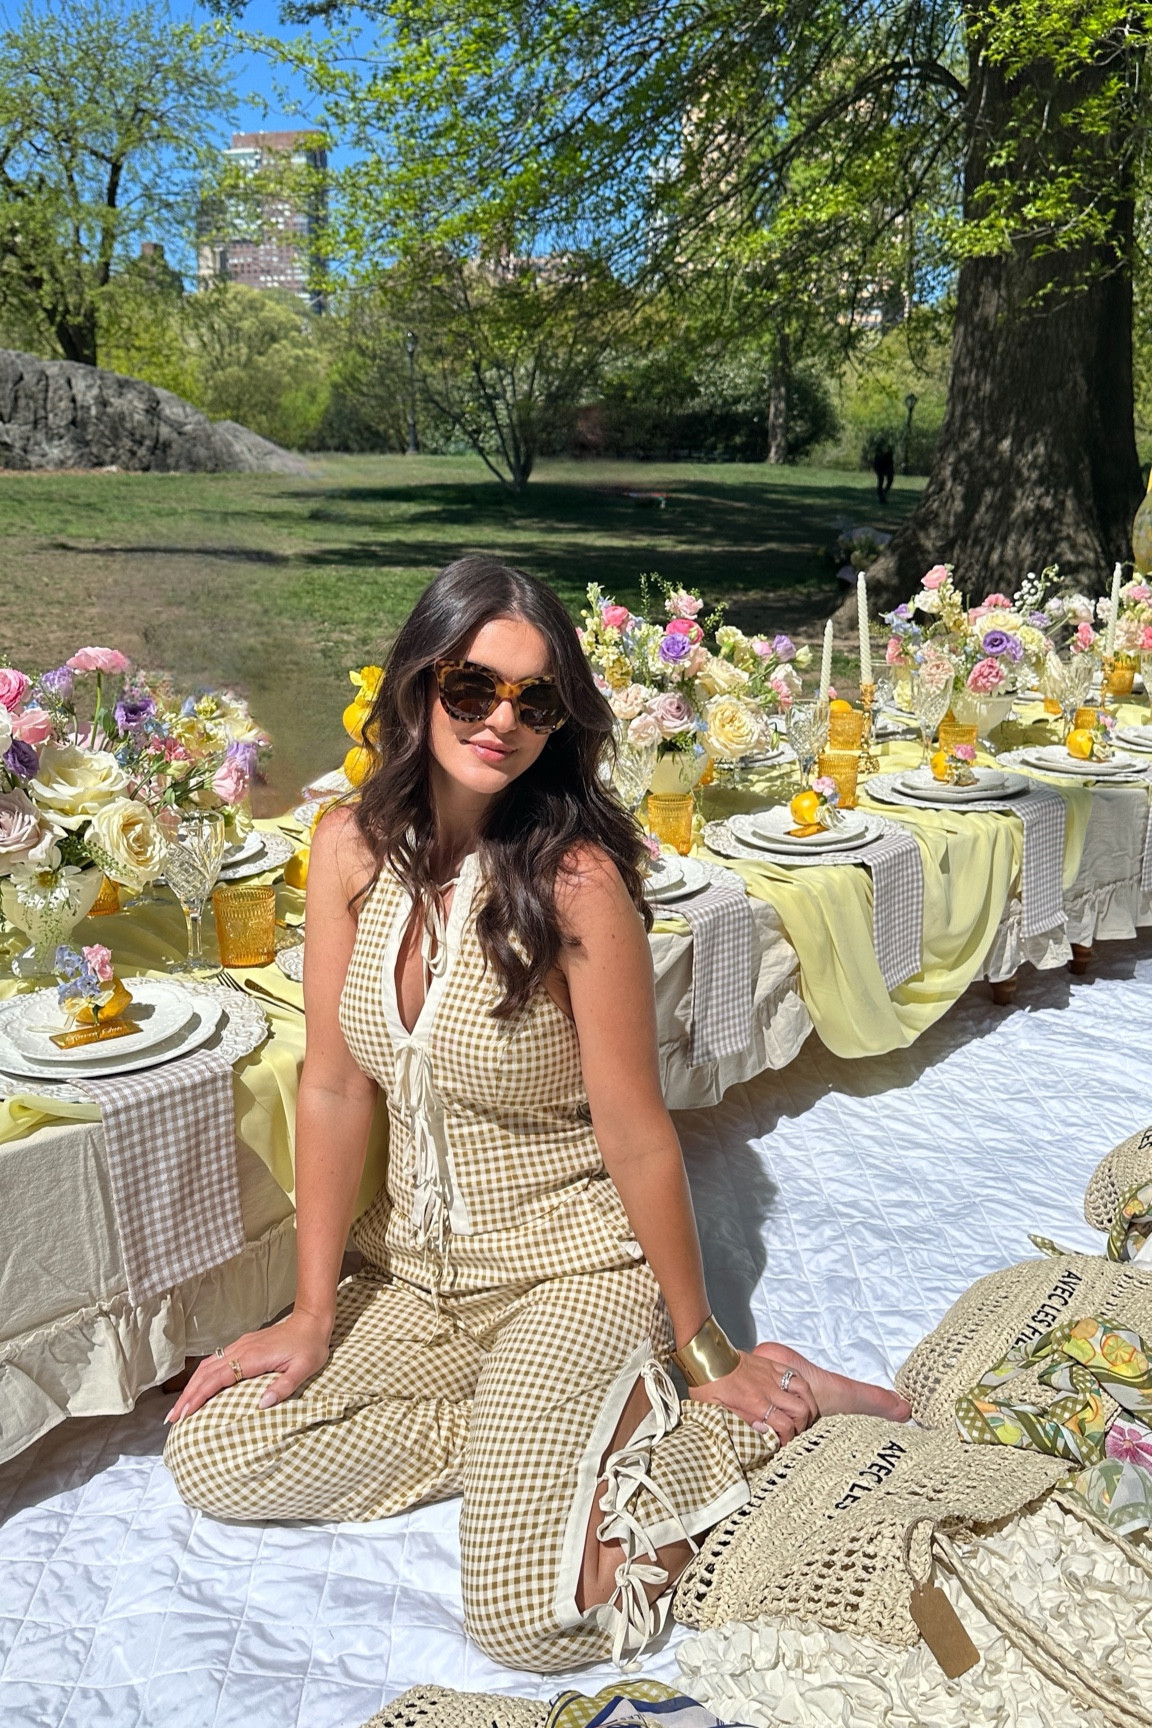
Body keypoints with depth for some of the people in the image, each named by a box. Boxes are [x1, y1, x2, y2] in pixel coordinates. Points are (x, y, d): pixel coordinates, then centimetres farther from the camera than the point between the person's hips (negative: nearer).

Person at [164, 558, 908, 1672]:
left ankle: (716, 1417, 7)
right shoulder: (353, 849, -7)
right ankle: (547, 1429, 8)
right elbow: (334, 1088, -4)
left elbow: (636, 1136, -16)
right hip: (416, 1271, 6)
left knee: (531, 1619, -17)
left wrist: (703, 1348, -6)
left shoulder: (575, 879, -23)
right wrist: (312, 1315, -2)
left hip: (574, 1271, -6)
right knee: (207, 1453, -1)